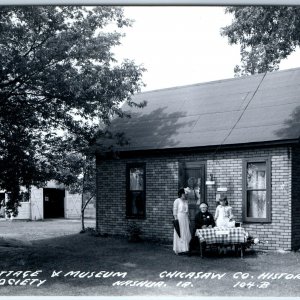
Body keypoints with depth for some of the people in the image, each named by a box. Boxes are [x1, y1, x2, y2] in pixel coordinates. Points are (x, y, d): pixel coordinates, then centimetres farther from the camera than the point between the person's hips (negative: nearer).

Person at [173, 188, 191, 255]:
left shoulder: (186, 201, 15)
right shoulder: (177, 201, -6)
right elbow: (175, 211, -8)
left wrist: (188, 220, 15)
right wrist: (176, 219, -13)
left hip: (185, 218, 7)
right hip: (179, 218, -7)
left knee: (186, 234, 4)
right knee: (180, 234, -5)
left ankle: (185, 249, 9)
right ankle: (180, 249, 0)